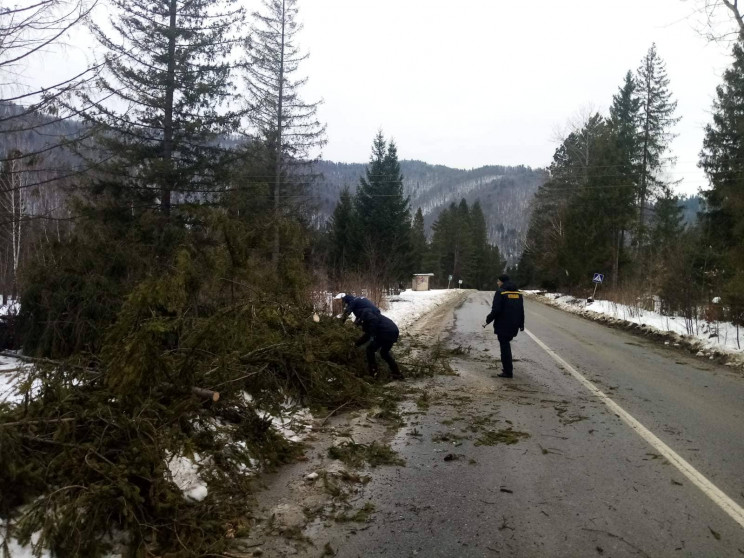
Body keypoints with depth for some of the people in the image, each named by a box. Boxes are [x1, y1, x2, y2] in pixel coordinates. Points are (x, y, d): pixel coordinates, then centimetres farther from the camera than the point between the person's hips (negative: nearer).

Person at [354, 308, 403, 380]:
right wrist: (357, 343, 46)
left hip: (386, 333, -9)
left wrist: (373, 336, -12)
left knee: (370, 349, 9)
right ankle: (397, 373, 27)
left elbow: (374, 320, -16)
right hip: (394, 331, 9)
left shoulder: (365, 313, 6)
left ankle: (373, 373, 9)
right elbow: (367, 335, 40)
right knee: (384, 352, 27)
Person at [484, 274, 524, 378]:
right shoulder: (518, 293, 9)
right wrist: (521, 324, 22)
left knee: (504, 347, 0)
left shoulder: (500, 292, -11)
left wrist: (488, 320, -7)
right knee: (506, 344, 21)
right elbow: (521, 310, 14)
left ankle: (508, 372, 2)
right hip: (513, 326, 7)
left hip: (503, 325, -7)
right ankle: (508, 368, 23)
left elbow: (496, 310, -18)